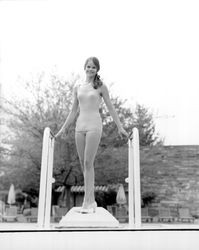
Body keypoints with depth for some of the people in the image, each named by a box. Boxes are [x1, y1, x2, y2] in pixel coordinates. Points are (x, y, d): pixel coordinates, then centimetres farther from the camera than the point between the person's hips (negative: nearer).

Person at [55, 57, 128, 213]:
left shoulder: (101, 87, 4)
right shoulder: (77, 87, 14)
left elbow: (111, 108, 4)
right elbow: (73, 111, 17)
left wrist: (120, 127, -2)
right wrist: (62, 130, 15)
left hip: (94, 126, -4)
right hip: (80, 126, 5)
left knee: (88, 163, -11)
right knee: (83, 164, 5)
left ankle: (87, 203, -5)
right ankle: (92, 201, 16)